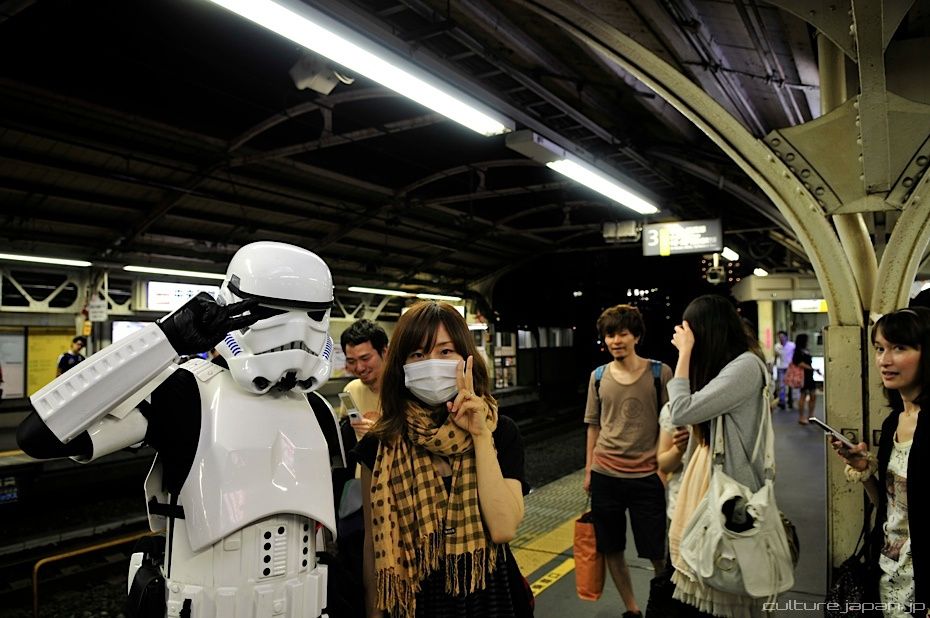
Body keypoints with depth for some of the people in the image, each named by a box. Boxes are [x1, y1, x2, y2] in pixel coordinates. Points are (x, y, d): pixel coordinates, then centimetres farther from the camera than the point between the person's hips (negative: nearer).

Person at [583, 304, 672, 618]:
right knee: (611, 549, 11)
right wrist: (588, 470, 10)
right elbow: (593, 426, 10)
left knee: (657, 551, 4)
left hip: (647, 476, -3)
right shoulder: (598, 376, 3)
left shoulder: (659, 372, -5)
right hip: (605, 475, 3)